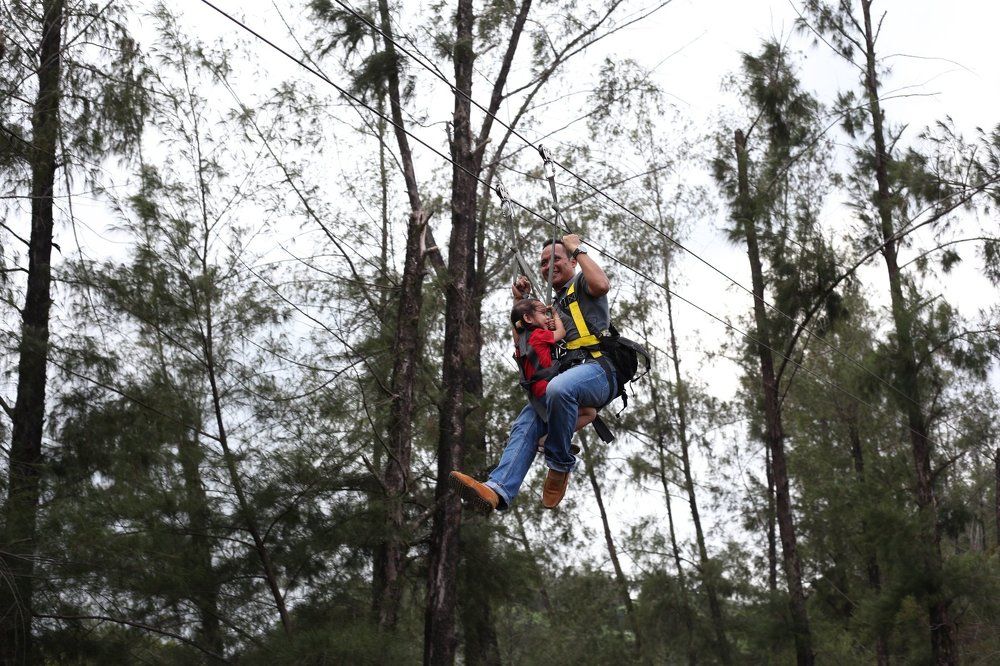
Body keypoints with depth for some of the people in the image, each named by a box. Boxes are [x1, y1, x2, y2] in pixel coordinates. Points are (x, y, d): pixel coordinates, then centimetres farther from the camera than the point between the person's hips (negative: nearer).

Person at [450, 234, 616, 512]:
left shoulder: (582, 284, 14)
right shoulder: (552, 307, 36)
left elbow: (601, 284, -12)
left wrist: (578, 250, 2)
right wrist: (520, 302, 22)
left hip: (597, 369, -7)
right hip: (562, 377, 7)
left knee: (558, 389, -40)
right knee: (525, 424, -20)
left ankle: (560, 465, -22)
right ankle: (498, 489, -39)